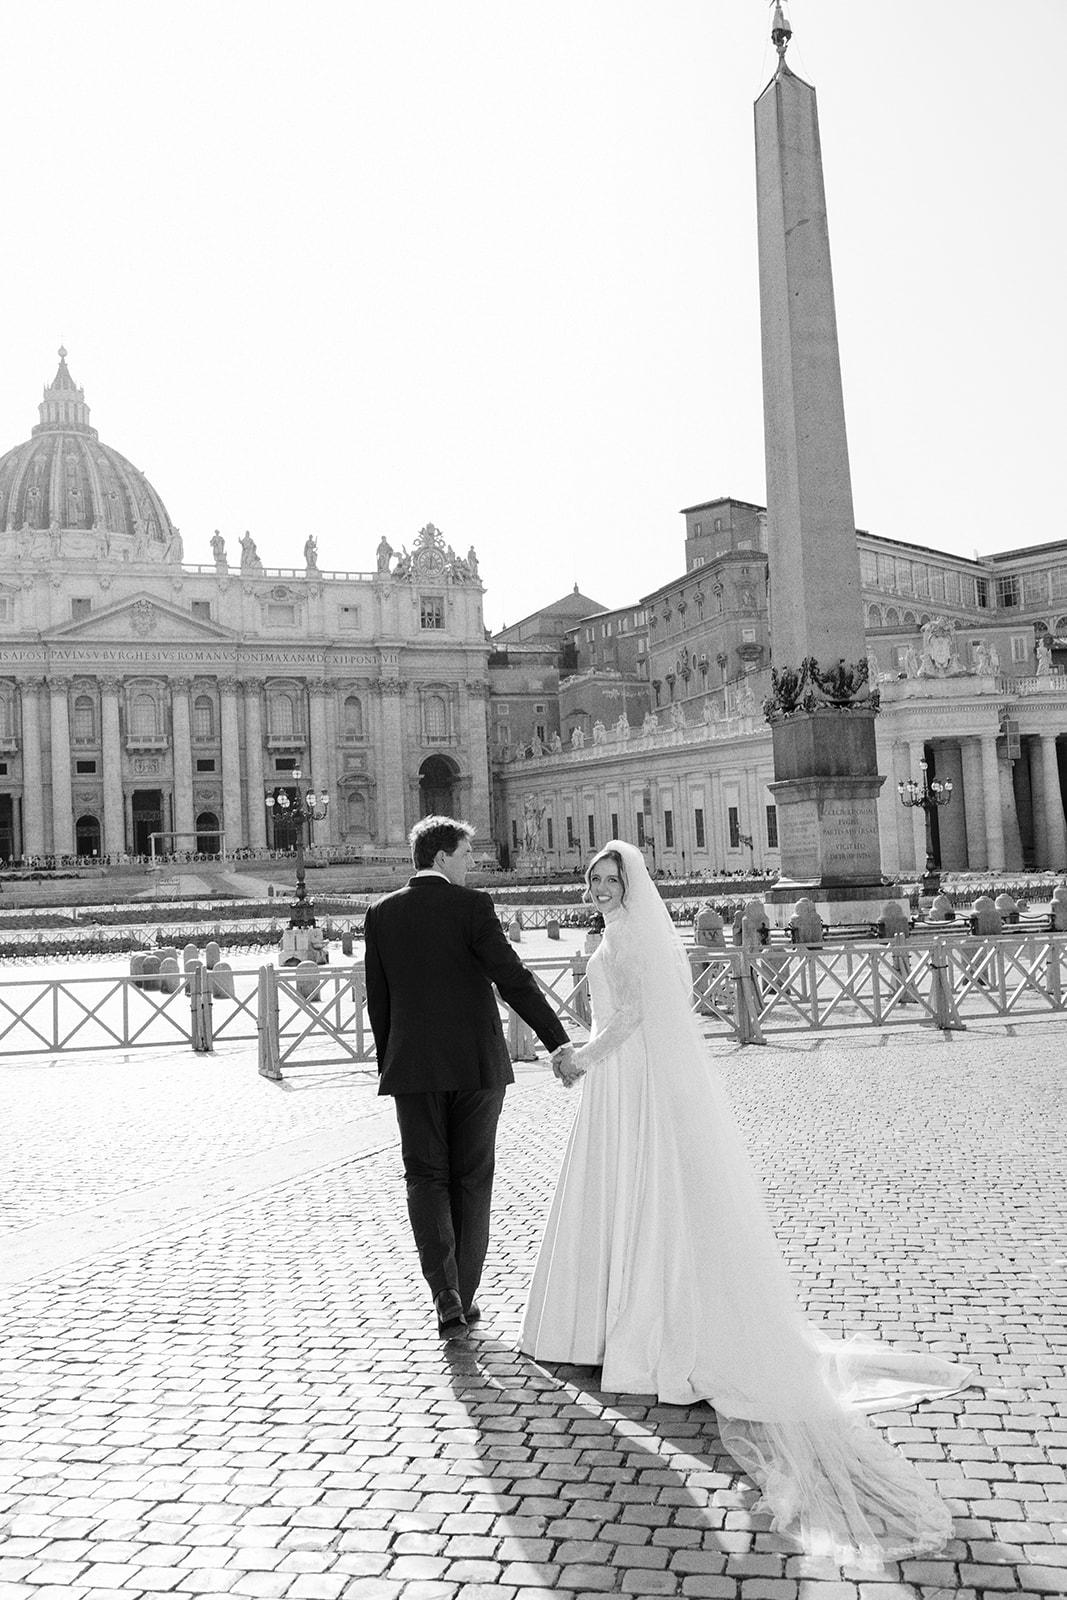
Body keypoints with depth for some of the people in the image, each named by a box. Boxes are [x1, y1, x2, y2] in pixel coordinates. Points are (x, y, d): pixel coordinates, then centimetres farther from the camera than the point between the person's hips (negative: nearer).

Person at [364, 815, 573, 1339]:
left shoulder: (381, 914, 3)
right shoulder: (471, 905, -8)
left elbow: (377, 1000, 8)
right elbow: (513, 978, -14)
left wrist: (388, 1063, 17)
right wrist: (557, 1040, -12)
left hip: (412, 1066, 2)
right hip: (476, 1062, -2)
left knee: (425, 1177, 9)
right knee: (471, 1180, 11)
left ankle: (446, 1296, -4)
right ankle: (464, 1296, 20)